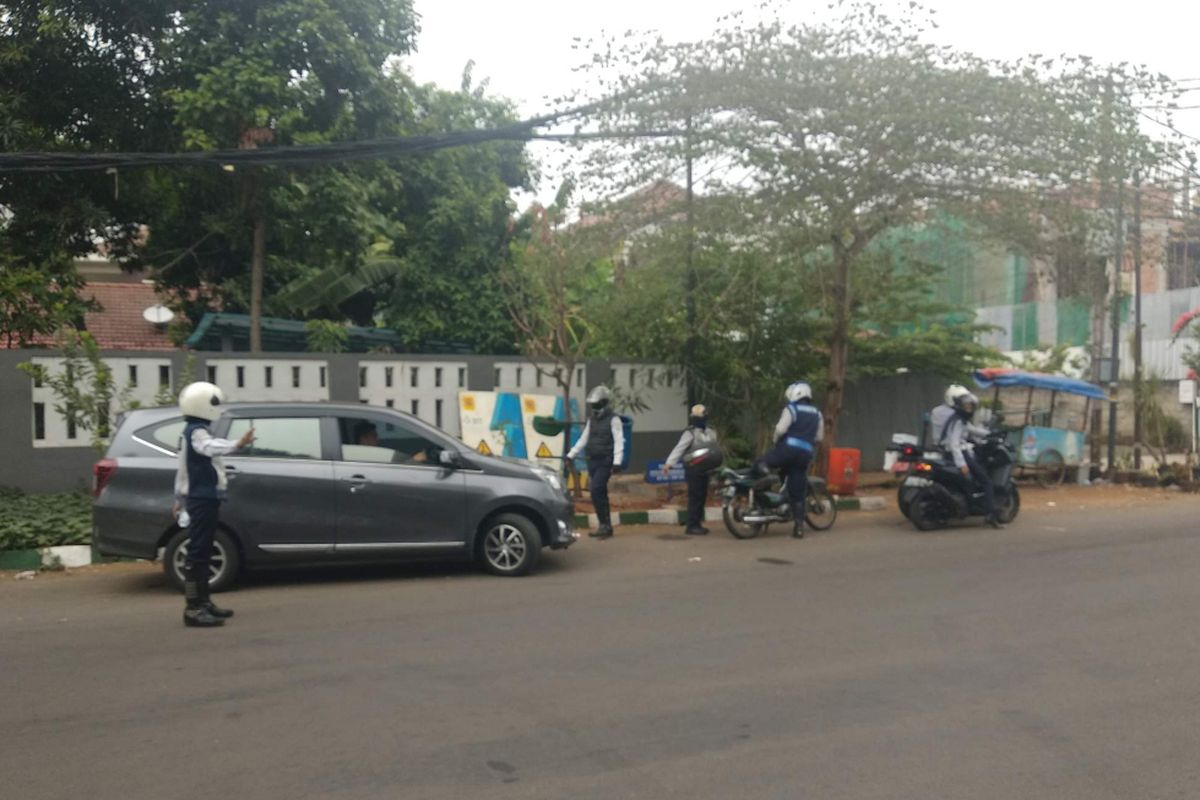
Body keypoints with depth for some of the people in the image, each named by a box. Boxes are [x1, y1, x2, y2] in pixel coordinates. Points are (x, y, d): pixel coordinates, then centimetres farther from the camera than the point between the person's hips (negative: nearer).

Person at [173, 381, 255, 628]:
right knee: (197, 553, -10)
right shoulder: (197, 432, -14)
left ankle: (203, 602, 24)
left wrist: (179, 499, 38)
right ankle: (193, 609, -10)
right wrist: (237, 444, -58)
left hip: (199, 498, 11)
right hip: (203, 499, -11)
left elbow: (182, 468, 29)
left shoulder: (190, 431, 20)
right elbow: (211, 447, -39)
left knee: (202, 553, 16)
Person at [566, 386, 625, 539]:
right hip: (592, 461, 7)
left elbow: (619, 441, -12)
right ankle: (606, 526, 14)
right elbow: (583, 440, 21)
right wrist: (571, 455, 15)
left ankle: (604, 525, -10)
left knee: (596, 491, -17)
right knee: (600, 493, 8)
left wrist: (617, 462, -21)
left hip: (605, 462, -7)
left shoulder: (613, 420, -5)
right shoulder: (592, 420, 17)